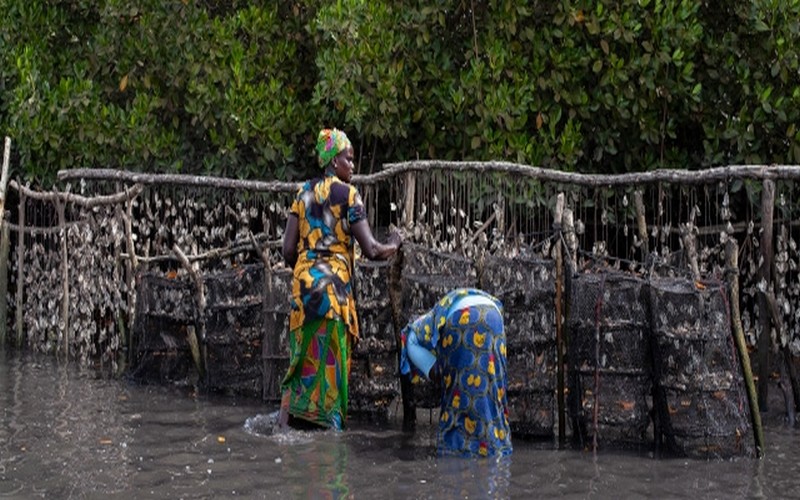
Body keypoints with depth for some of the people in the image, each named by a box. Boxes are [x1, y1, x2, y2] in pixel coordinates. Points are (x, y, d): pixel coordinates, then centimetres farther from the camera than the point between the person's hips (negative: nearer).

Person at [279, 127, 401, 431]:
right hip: (334, 284, -5)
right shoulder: (348, 194, -5)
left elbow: (288, 250, 7)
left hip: (303, 281, 5)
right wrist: (393, 246, 11)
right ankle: (325, 422, 3)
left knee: (302, 356, 11)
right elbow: (370, 250, -9)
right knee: (330, 360, 1)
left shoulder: (304, 193, 11)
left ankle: (286, 420, 6)